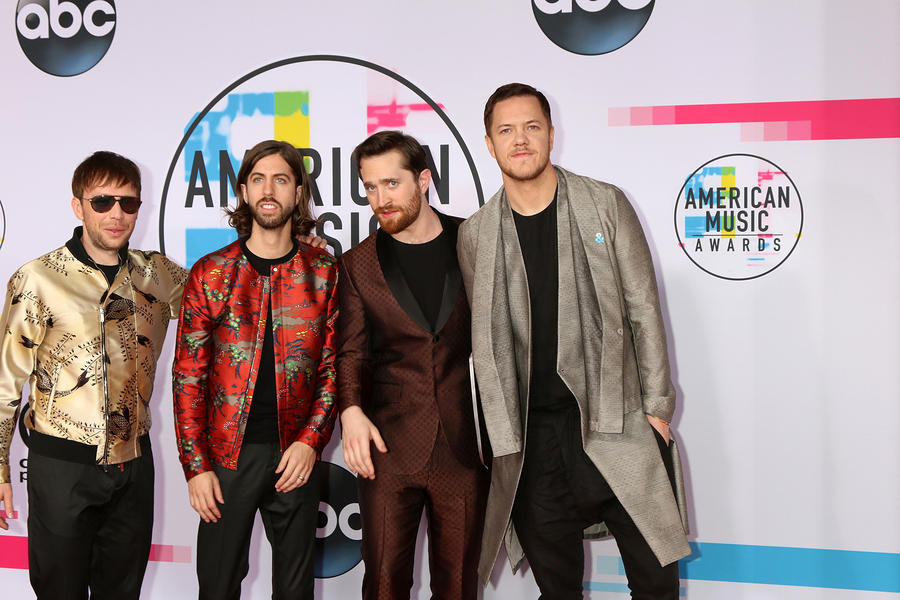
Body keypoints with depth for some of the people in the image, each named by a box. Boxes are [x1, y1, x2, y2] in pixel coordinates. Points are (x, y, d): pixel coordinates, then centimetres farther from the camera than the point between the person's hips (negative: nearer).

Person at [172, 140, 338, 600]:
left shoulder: (324, 272, 2)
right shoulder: (210, 273, -1)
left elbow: (333, 366, 3)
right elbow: (188, 375, -1)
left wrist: (311, 441, -9)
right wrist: (195, 465, -6)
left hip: (296, 456, 1)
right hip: (227, 455, -1)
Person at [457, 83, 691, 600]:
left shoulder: (606, 205, 2)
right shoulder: (476, 234, 6)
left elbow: (643, 310, 3)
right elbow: (484, 339, 8)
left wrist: (657, 407, -1)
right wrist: (500, 434, 4)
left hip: (617, 424, -1)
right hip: (532, 436, 1)